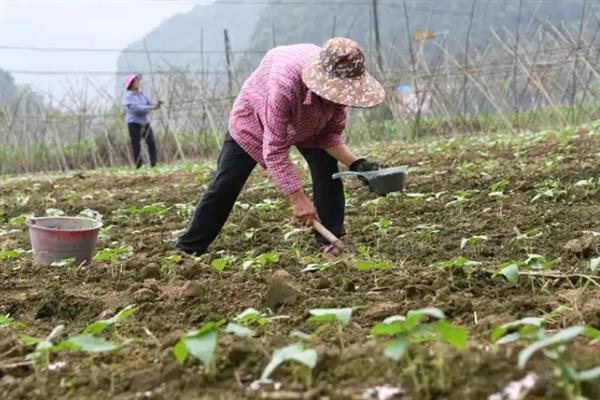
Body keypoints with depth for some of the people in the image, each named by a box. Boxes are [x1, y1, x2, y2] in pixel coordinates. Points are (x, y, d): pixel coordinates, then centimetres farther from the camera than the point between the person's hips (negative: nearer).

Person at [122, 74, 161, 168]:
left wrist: (156, 104, -18)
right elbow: (136, 108, -21)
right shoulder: (128, 97, -8)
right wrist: (150, 108, -27)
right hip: (134, 123, -5)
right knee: (136, 145, -3)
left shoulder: (142, 94, 11)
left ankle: (154, 164, 4)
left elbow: (149, 103, 5)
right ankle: (138, 164, 3)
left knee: (151, 142, -2)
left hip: (145, 122, 5)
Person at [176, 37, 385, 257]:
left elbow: (331, 134, -16)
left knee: (327, 168, -16)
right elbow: (275, 150, -40)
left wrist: (355, 163, -34)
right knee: (226, 183, -5)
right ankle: (189, 249, 7)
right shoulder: (285, 84, -48)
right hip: (254, 116, -4)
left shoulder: (337, 85, -30)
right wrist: (298, 199, -41)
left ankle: (331, 241, -5)